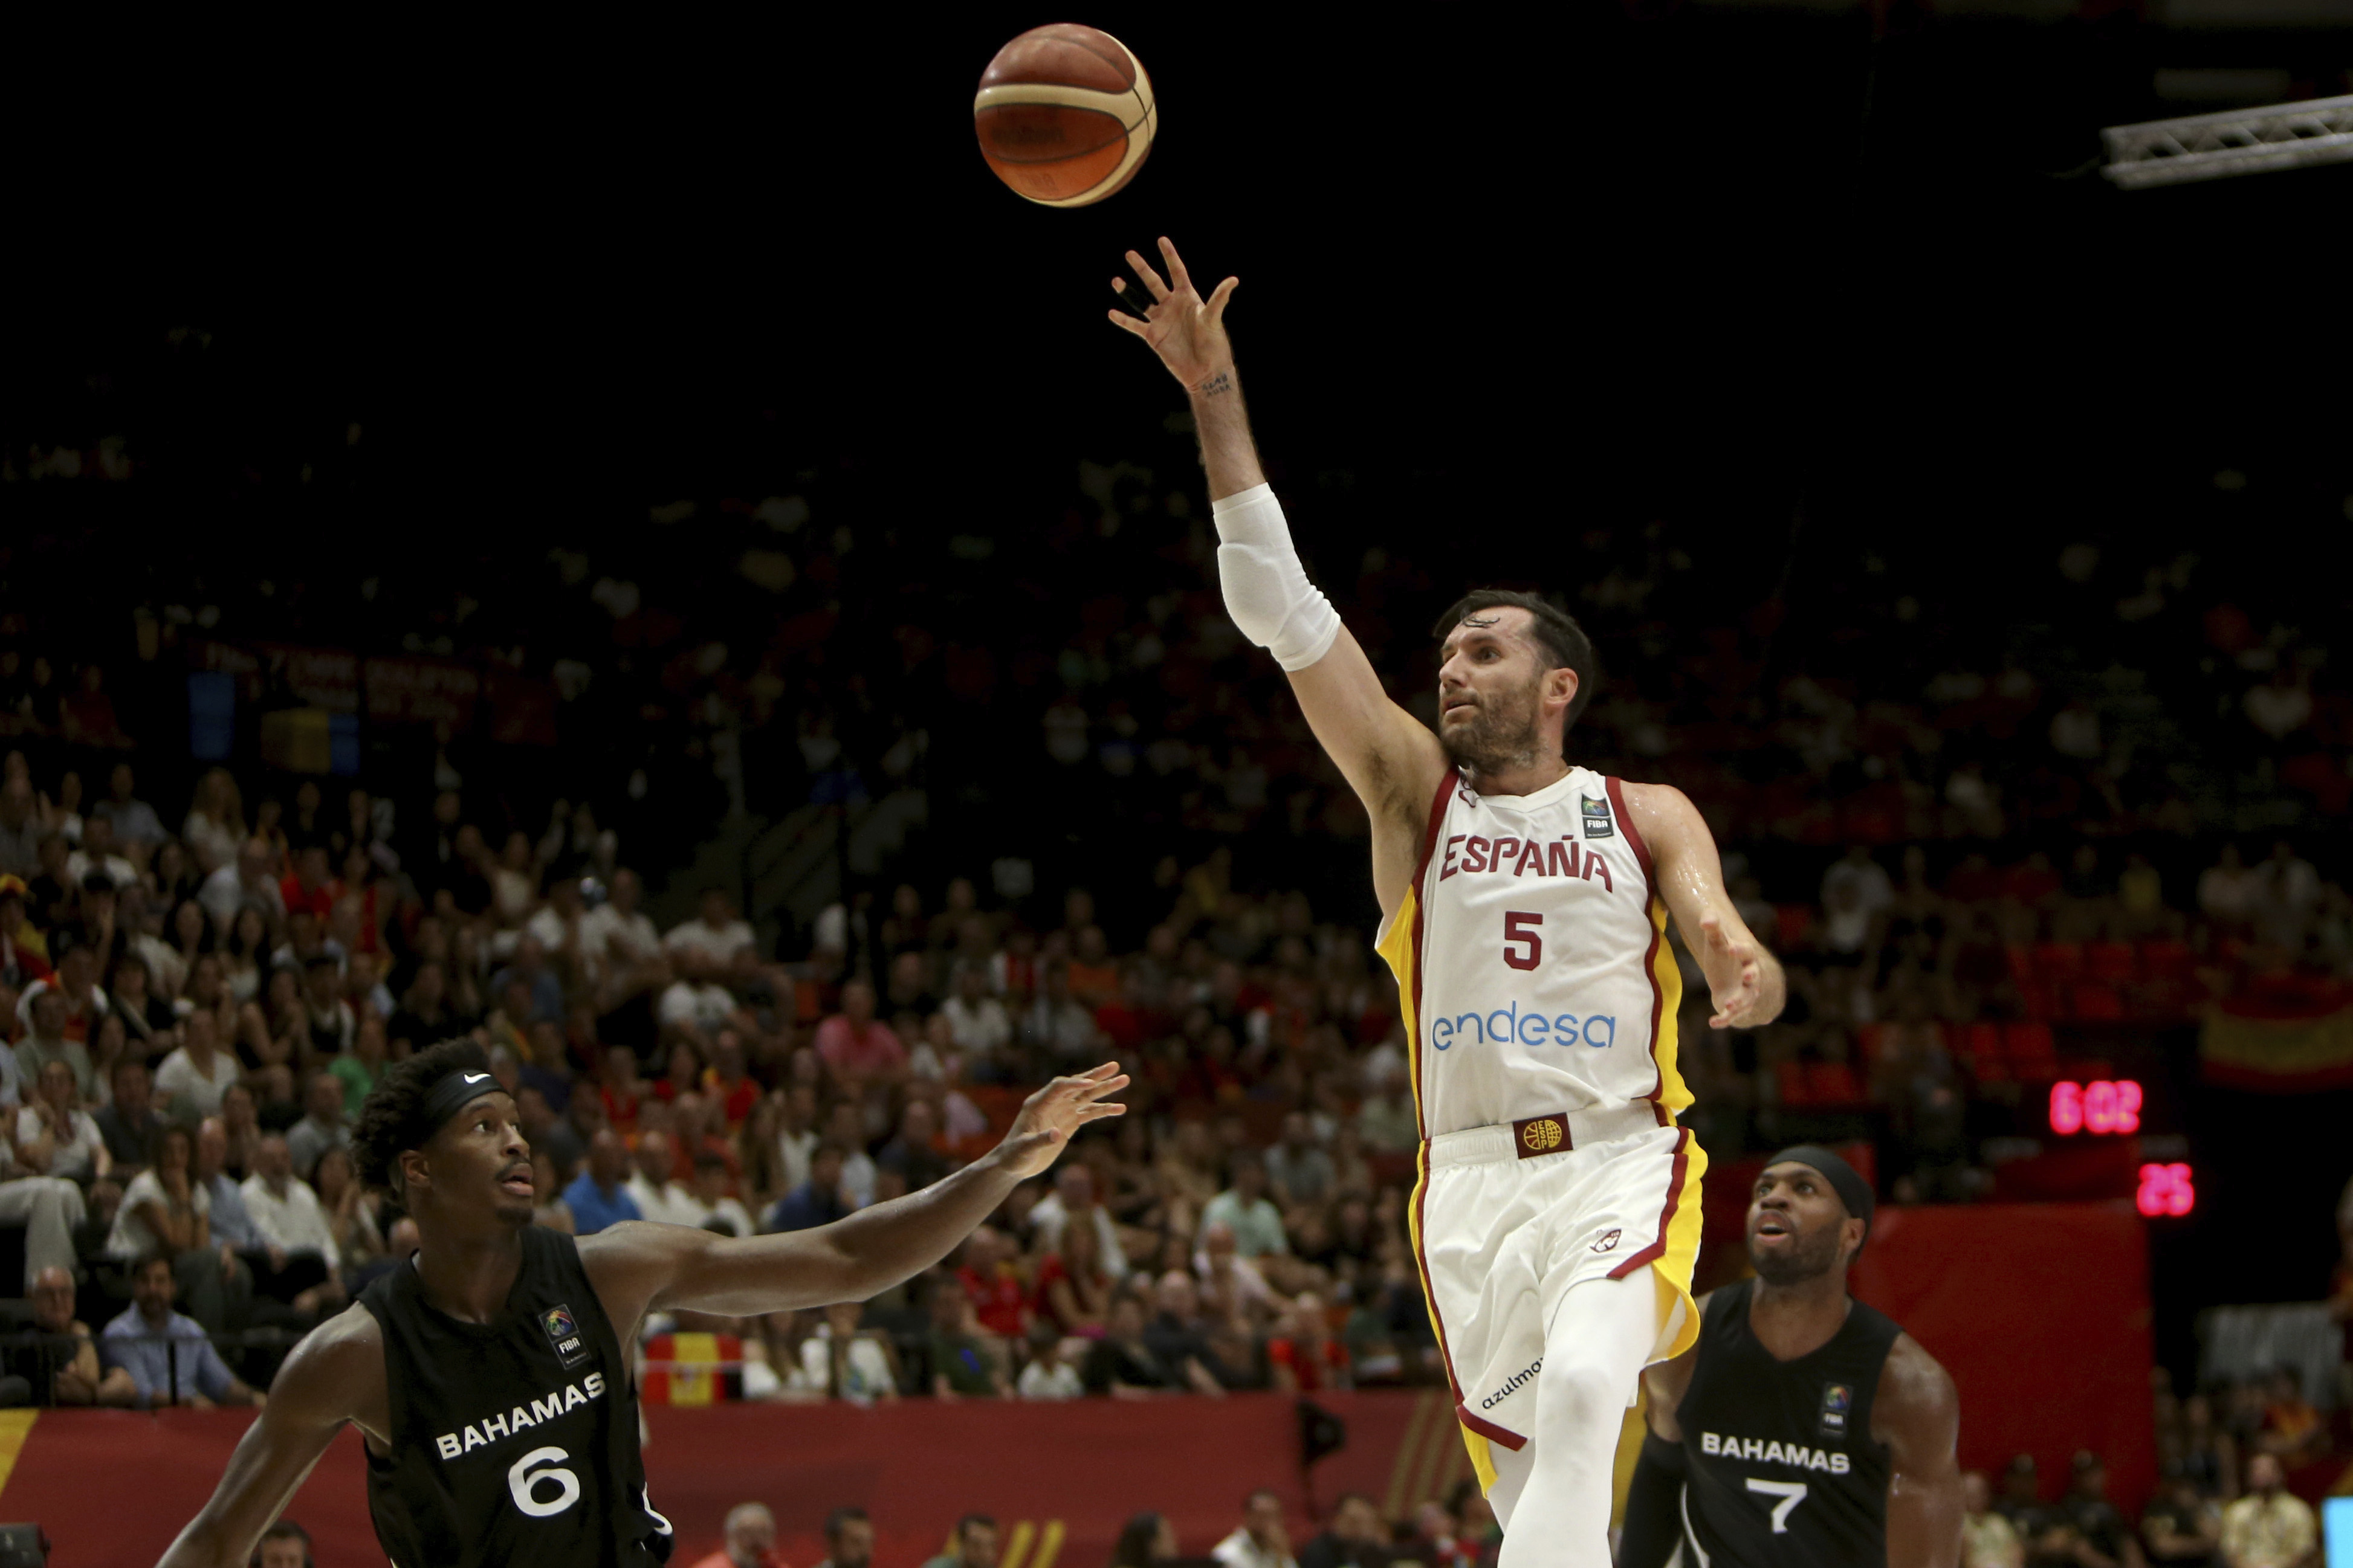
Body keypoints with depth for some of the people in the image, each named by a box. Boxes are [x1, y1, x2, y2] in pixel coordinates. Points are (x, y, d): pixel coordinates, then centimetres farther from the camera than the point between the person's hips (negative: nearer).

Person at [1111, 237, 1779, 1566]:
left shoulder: (1646, 818, 8)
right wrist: (1217, 400, -6)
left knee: (1582, 1386, -31)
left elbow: (1724, 936, -6)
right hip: (1473, 1183, 2)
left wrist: (1745, 971, -33)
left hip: (1622, 1166, -2)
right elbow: (1280, 611, 2)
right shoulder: (1414, 793, 9)